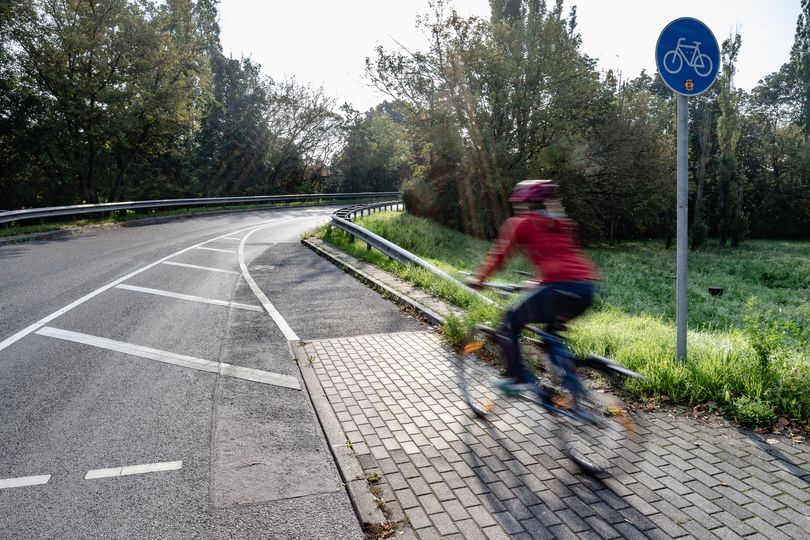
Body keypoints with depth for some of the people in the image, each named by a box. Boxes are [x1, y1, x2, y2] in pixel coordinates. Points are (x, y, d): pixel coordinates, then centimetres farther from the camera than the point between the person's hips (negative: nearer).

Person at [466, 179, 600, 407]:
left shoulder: (518, 223, 9)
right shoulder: (563, 224, 29)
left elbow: (498, 255, 11)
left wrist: (478, 278, 24)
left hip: (560, 287, -7)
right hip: (587, 288, 8)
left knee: (511, 320, 14)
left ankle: (517, 378, 11)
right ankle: (573, 388, 22)